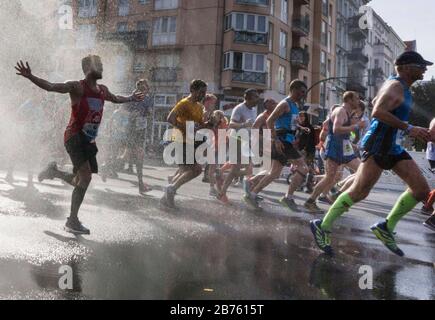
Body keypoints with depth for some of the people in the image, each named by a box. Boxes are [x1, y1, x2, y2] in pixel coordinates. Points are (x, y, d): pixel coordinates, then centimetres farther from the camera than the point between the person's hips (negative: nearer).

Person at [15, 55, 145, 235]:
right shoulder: (77, 87, -9)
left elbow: (115, 99, 34)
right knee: (86, 176, -18)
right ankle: (73, 221, -7)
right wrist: (30, 77, -34)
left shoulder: (102, 90, 13)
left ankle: (54, 172, 35)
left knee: (82, 180, 7)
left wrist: (131, 98, 47)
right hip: (75, 137, -7)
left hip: (90, 140, 8)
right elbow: (50, 87, -19)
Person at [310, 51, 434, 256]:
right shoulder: (396, 86, -13)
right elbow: (378, 112, -28)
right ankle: (323, 227, 3)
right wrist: (408, 129, -26)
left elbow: (376, 103, 31)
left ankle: (386, 228, 12)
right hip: (378, 146, -10)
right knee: (359, 192, -10)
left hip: (393, 147, 10)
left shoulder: (400, 86, 18)